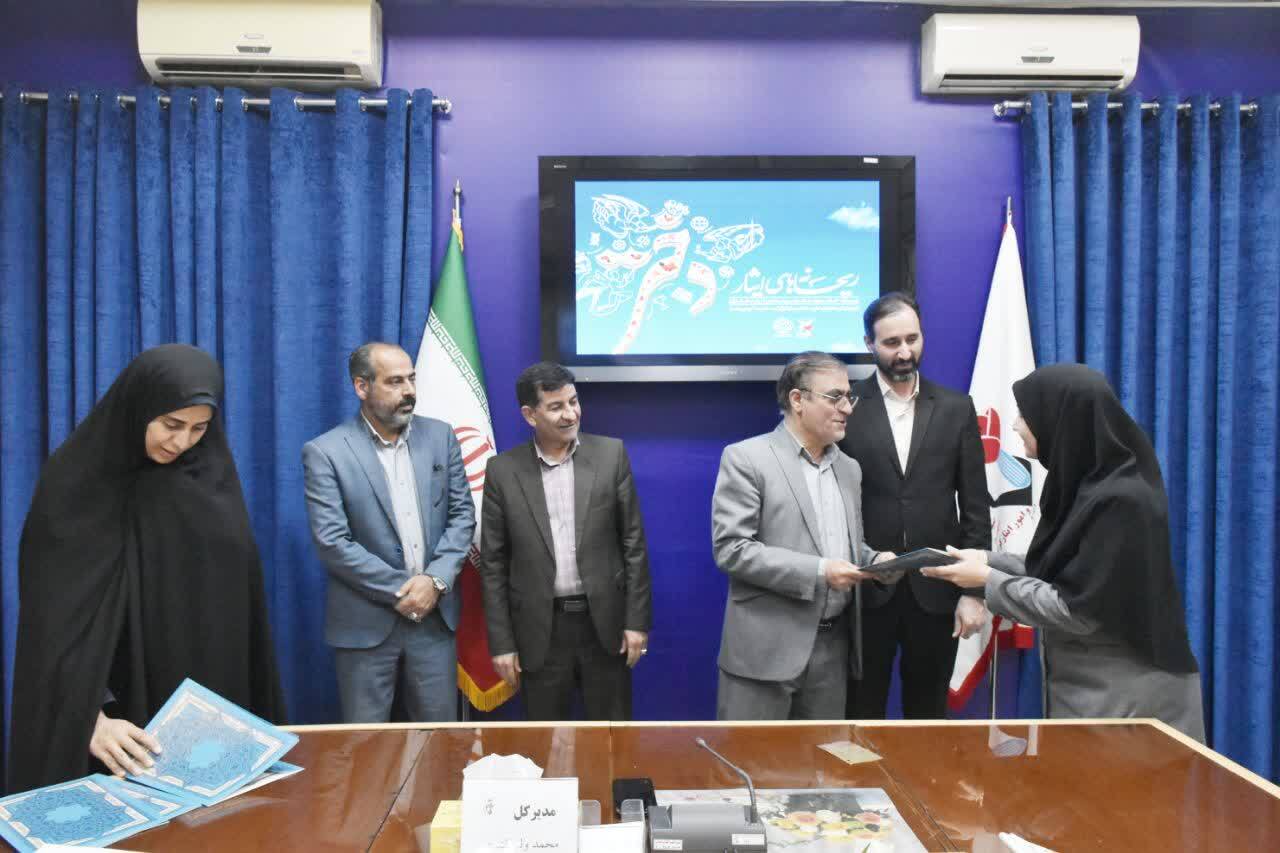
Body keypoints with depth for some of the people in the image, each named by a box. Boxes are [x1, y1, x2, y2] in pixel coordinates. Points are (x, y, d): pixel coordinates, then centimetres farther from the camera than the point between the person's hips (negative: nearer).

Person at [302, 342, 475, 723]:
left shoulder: (440, 436, 4)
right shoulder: (324, 452, -8)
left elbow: (462, 514, 3)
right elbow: (332, 542, -14)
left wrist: (435, 581, -11)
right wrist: (399, 591, -14)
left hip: (435, 615, 3)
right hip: (366, 622, -3)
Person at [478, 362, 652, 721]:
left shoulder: (611, 453, -2)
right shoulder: (502, 471, -2)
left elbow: (633, 542, 0)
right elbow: (493, 563, 1)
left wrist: (637, 620, -3)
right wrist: (502, 642, -1)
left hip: (604, 623, 0)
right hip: (541, 630, 0)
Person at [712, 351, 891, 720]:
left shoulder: (849, 468, 15)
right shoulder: (745, 458, -7)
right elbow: (731, 549, -14)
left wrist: (874, 561, -1)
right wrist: (818, 572, -18)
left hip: (833, 645, 6)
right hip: (767, 646, -6)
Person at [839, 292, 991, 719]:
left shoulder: (956, 408, 4)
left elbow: (976, 508, 4)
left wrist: (974, 589, -1)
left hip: (936, 590, 2)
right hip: (864, 591, -1)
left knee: (928, 713, 15)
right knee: (861, 714, 11)